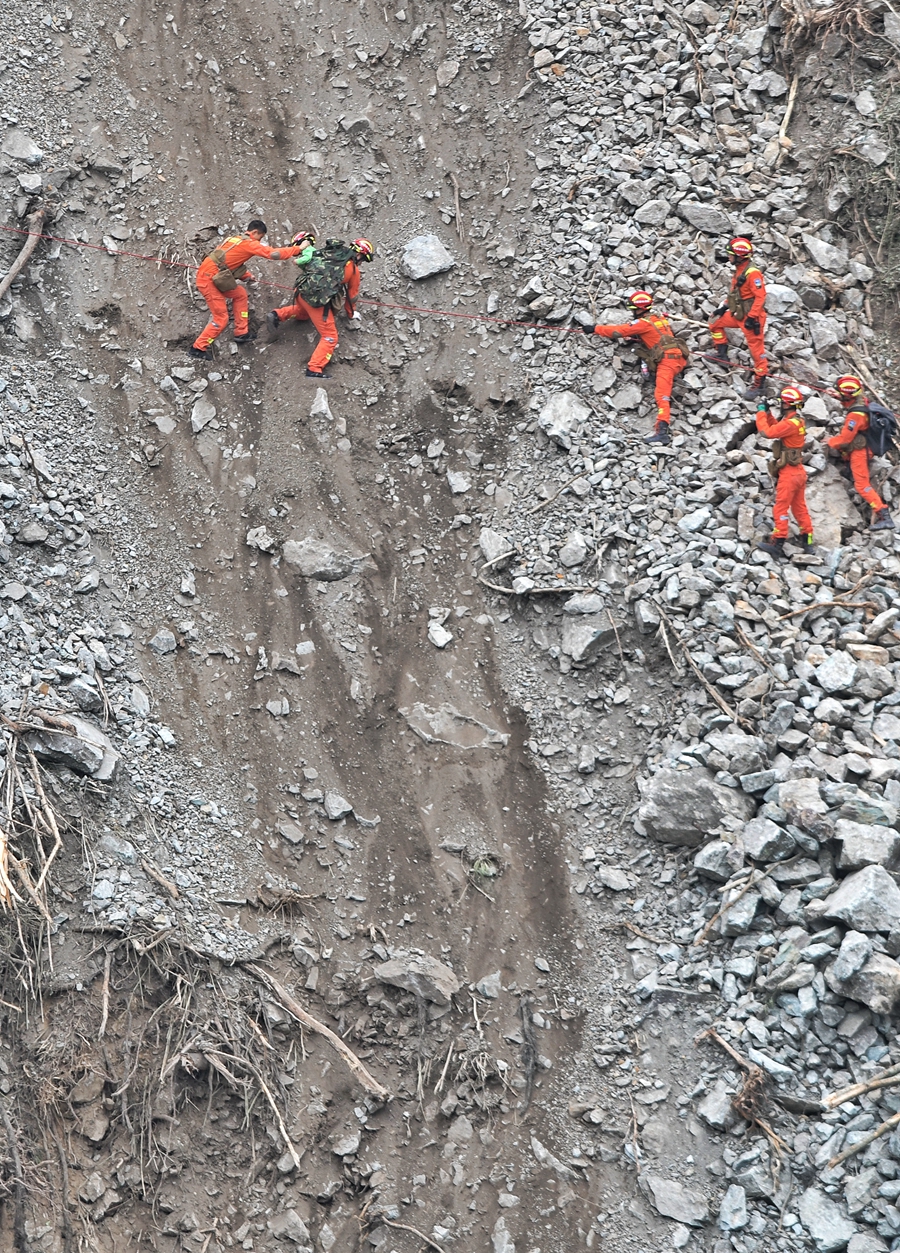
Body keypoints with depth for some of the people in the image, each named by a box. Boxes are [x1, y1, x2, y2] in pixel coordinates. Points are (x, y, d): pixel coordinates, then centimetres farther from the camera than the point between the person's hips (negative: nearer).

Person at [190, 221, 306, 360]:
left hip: (209, 275, 9)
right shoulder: (249, 244, -11)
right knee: (221, 319, -4)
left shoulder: (233, 239, 15)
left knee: (240, 294, 20)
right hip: (208, 280, -9)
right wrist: (298, 249, -8)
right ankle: (198, 348, 4)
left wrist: (246, 276, 19)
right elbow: (273, 254, -16)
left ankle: (241, 333, 23)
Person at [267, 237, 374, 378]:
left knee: (304, 311, 41)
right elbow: (352, 295, 18)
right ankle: (314, 369, -6)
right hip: (317, 301, -7)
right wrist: (351, 314, 36)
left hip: (301, 289, 7)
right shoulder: (353, 269, 3)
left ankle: (277, 315, 25)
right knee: (330, 337, 4)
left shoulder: (331, 252, 16)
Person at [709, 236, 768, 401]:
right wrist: (724, 307, 20)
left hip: (751, 316, -10)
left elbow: (760, 296, -25)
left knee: (756, 350, -5)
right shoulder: (739, 271, 8)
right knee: (715, 323, 23)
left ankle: (760, 384, -1)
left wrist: (751, 317, -27)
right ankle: (722, 354, 30)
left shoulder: (752, 273, -22)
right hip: (738, 314, 10)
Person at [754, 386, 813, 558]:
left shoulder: (791, 423, -22)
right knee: (800, 507, 15)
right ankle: (807, 541, 21)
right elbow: (776, 427, 20)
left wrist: (761, 412, -13)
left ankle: (777, 544, -6)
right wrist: (767, 412, 12)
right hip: (798, 471, 9)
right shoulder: (798, 420, 8)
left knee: (781, 508, -6)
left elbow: (767, 432, -24)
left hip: (789, 472, -9)